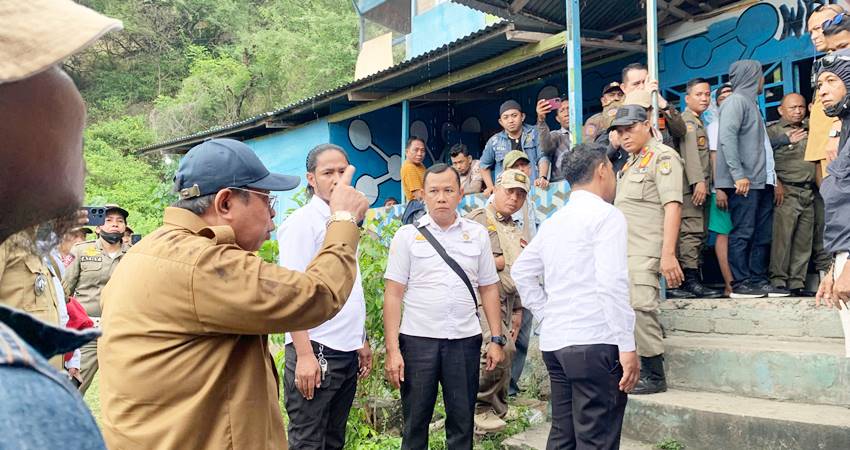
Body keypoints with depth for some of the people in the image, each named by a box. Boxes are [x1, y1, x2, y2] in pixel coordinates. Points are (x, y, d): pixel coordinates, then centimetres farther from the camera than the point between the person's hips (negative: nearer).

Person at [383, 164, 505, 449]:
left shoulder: (477, 234, 7)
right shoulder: (408, 235, 1)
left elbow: (489, 289, 9)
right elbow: (393, 294, -2)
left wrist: (497, 339, 3)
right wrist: (392, 350, -8)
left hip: (465, 340, 2)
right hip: (418, 339, -1)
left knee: (462, 421, 10)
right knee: (415, 423, 8)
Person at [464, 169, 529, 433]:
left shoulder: (516, 232, 24)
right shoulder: (479, 219, -1)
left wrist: (518, 311, 22)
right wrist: (499, 262, -6)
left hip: (506, 302, 8)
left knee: (502, 358, 7)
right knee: (499, 348, -24)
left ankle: (496, 414, 18)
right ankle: (479, 408, -9)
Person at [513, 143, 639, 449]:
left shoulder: (553, 222, 15)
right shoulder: (607, 215, -7)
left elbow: (521, 272, 21)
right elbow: (612, 284, -17)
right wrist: (627, 347, -14)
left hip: (553, 342, 8)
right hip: (595, 343, -8)